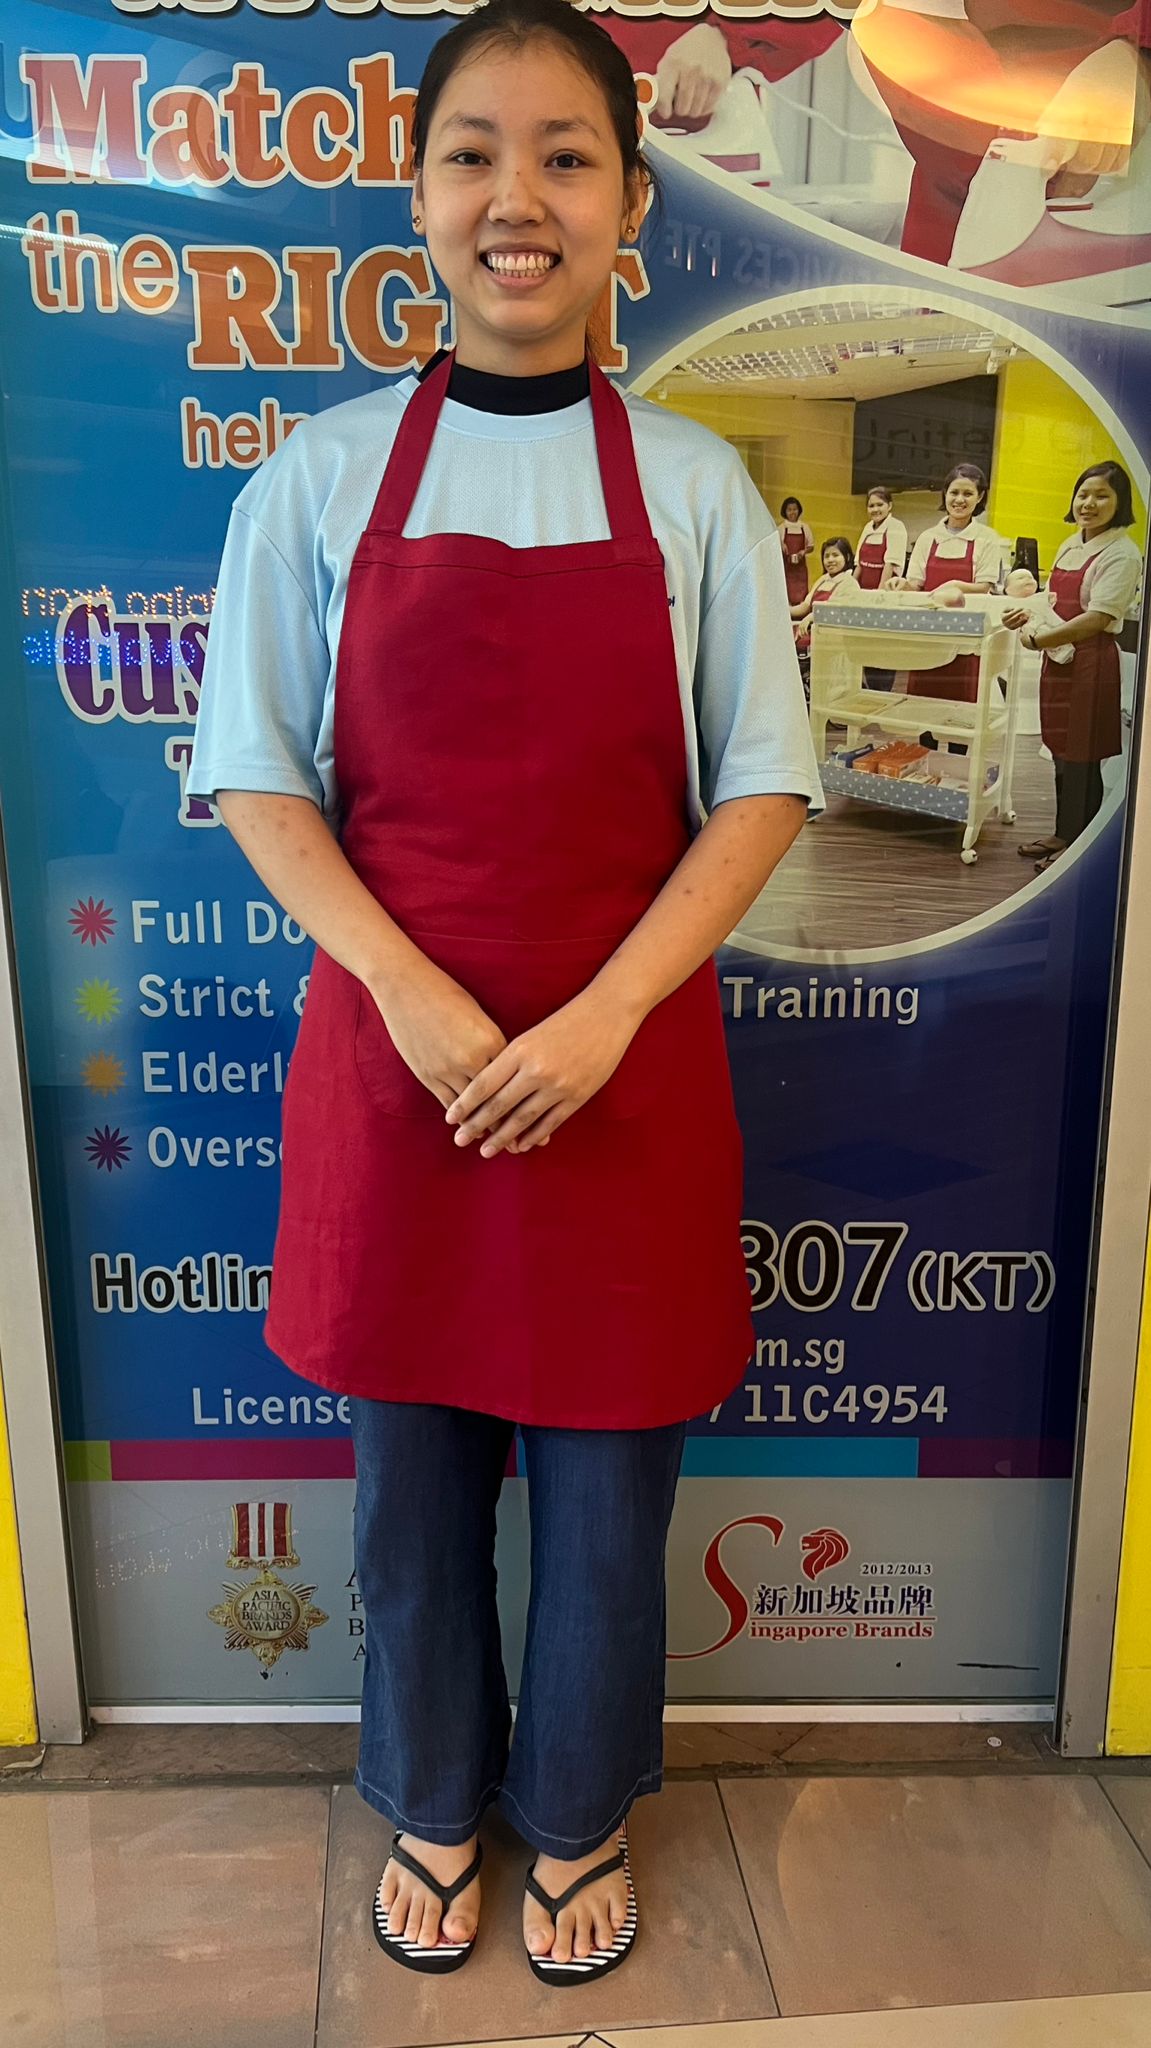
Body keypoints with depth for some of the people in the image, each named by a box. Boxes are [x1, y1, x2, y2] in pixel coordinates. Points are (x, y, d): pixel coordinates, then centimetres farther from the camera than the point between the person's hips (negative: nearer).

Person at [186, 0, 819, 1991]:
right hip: (394, 1058, 1)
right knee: (413, 1473, 16)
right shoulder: (323, 474, 1)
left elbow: (759, 788, -1)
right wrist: (420, 1002, -14)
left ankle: (579, 1814, 42)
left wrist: (597, 1023, -13)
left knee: (606, 1481, 13)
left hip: (625, 1066, 0)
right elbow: (258, 776, 0)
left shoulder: (696, 483, 1)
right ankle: (432, 1802, 44)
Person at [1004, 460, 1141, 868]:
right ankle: (1064, 833, 27)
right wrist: (1030, 613, 4)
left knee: (1081, 757, 0)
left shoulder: (1121, 553, -12)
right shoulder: (1070, 546, 12)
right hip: (1057, 659, 8)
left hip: (1091, 662, -8)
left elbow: (1097, 619, -20)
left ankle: (1079, 844, 12)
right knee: (1061, 750, 15)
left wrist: (1038, 639, -17)